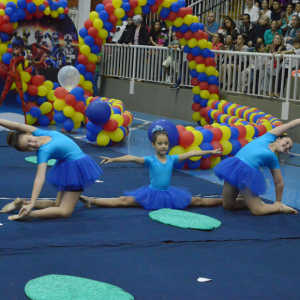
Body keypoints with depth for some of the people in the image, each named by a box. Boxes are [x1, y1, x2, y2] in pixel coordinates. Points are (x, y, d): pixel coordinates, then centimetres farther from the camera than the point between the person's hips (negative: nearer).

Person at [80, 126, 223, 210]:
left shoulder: (172, 159, -1)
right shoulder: (150, 160, -11)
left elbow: (190, 153, 2)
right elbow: (132, 158, -26)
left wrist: (211, 152, 5)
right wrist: (112, 159, -38)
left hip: (169, 193, 3)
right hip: (152, 194, -3)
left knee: (198, 201, 9)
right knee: (124, 200, -16)